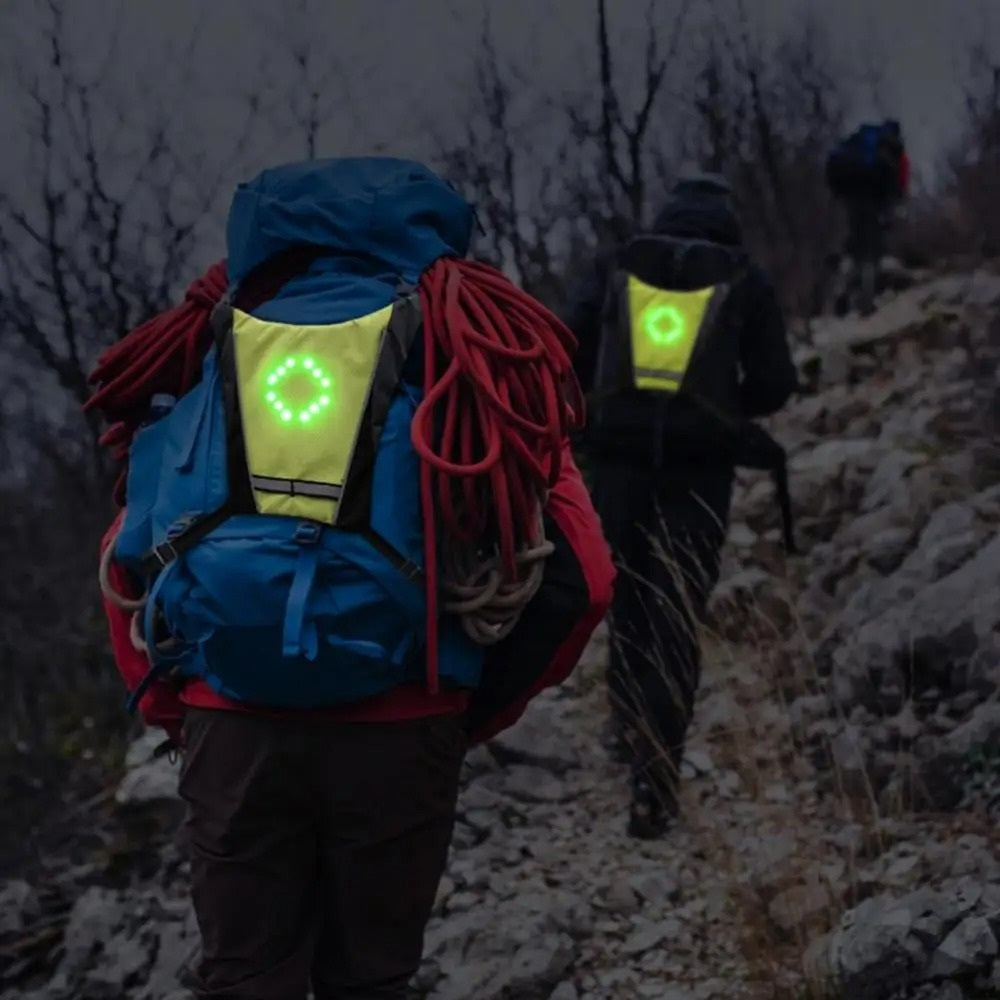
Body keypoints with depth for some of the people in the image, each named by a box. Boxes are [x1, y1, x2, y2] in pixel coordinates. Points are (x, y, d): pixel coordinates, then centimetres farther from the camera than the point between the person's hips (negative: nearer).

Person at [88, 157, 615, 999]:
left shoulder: (212, 350, 16)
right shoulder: (469, 357, 8)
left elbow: (127, 559, 14)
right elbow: (575, 575, 3)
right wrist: (481, 711, 14)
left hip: (230, 723, 2)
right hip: (396, 731, -1)